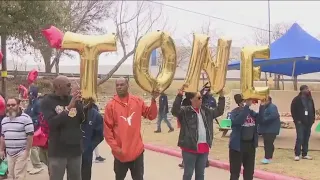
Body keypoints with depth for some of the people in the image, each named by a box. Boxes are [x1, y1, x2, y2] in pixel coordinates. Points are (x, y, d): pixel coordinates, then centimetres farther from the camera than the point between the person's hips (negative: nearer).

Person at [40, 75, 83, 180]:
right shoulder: (47, 102, -5)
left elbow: (83, 120, 4)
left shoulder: (73, 99, 6)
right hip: (58, 151, -4)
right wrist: (68, 108, -20)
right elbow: (52, 123, -17)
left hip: (75, 150, 4)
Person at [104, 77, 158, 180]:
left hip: (137, 150, 1)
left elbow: (151, 115, 5)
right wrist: (114, 147, -10)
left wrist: (153, 100, -9)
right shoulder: (111, 105, -6)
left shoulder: (138, 101, 1)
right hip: (120, 152, -1)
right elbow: (107, 128, -5)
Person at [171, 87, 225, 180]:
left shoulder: (206, 111, 13)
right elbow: (174, 111, -23)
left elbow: (219, 111, 21)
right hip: (190, 148, -6)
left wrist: (221, 96, 12)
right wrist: (179, 95, -32)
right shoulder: (185, 111, -7)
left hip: (204, 148, 6)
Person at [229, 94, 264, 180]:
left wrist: (262, 105, -16)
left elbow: (259, 119, -7)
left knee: (249, 170, 16)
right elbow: (238, 121, -30)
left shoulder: (251, 112, 9)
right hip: (238, 145, -6)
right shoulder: (235, 112, -10)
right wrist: (246, 106, -31)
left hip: (250, 144, 6)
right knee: (235, 171, 0)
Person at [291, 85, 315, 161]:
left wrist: (313, 119, 7)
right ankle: (297, 154, -3)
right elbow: (293, 110, -8)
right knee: (300, 138, -9)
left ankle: (305, 154, 16)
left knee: (306, 138, 8)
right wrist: (296, 120, -12)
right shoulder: (297, 99, -6)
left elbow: (313, 110, 17)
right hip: (300, 122, -6)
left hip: (308, 122, 6)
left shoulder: (310, 99, 11)